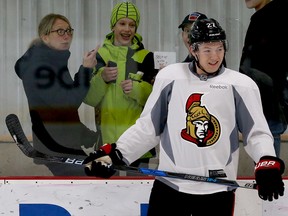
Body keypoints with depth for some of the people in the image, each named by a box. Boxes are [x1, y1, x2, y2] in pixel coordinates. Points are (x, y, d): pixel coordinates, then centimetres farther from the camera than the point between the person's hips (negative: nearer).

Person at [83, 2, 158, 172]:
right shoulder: (99, 55, 10)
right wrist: (102, 79, -13)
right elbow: (88, 98, 4)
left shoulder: (145, 57, 8)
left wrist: (136, 89, -16)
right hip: (107, 137, 1)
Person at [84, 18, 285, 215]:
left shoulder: (241, 85, -2)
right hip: (170, 184, 1)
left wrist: (268, 163, -18)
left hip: (217, 190, -1)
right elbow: (148, 127, 8)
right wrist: (115, 153, 0)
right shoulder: (169, 77, 1)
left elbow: (257, 132, 0)